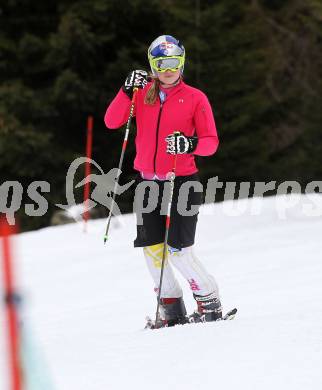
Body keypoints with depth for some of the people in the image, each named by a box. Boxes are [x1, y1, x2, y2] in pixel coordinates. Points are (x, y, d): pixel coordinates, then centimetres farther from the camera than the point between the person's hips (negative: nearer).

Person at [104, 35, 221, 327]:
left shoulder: (195, 98, -2)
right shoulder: (143, 94, 6)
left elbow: (212, 142, -4)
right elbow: (112, 122, -4)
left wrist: (192, 144, -25)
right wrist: (128, 91, -15)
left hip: (182, 181, -4)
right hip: (148, 180, 4)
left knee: (178, 250, -10)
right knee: (152, 248, 2)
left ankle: (210, 303, 6)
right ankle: (172, 309, 14)